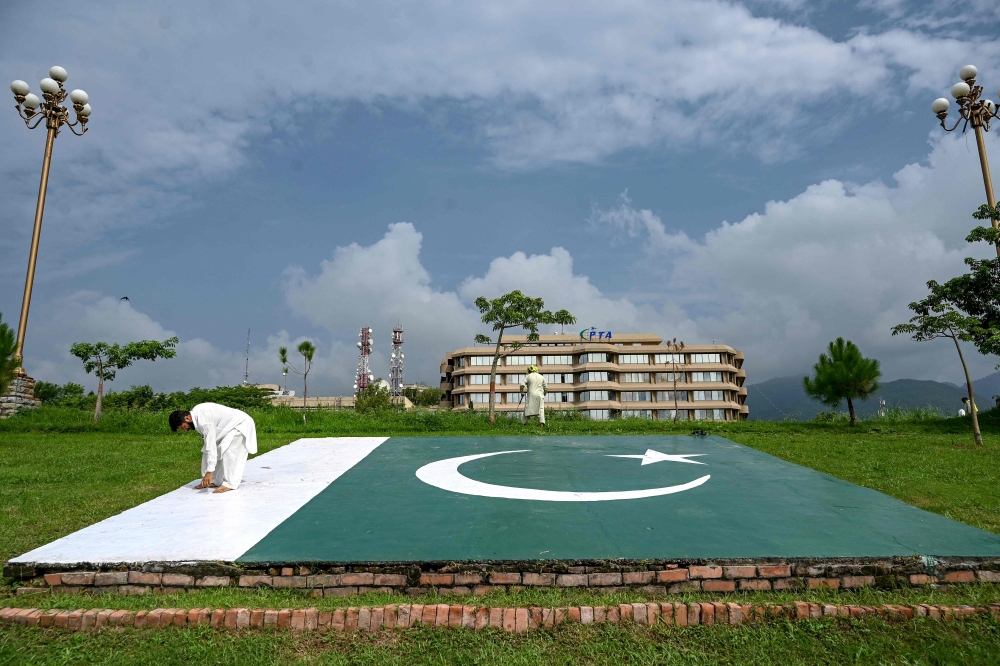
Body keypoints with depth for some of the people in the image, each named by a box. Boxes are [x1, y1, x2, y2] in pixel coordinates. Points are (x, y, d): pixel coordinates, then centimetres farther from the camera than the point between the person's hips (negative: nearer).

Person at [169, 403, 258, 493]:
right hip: (231, 425, 10)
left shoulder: (203, 419, -31)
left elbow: (210, 445, -32)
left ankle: (230, 484, -18)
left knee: (227, 450, -24)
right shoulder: (195, 414, -3)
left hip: (241, 423, -10)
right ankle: (215, 481, 8)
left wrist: (209, 471, -32)